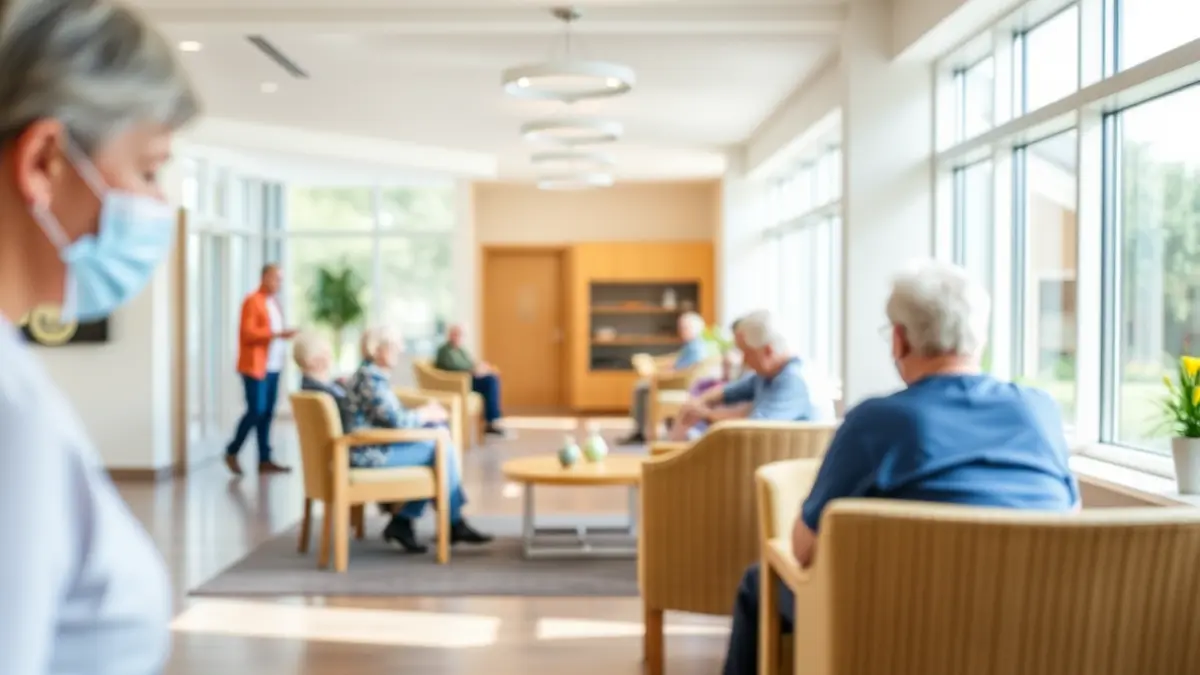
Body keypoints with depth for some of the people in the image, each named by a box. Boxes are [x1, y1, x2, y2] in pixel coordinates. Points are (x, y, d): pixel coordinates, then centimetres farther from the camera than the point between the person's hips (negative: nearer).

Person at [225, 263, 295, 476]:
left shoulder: (274, 302, 18)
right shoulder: (252, 301, -8)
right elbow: (247, 333, -16)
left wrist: (282, 342, 10)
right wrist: (277, 334, -23)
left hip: (272, 366, 8)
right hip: (255, 366, -8)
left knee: (267, 413, 5)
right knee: (256, 411, -10)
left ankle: (265, 460, 6)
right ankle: (232, 452, 6)